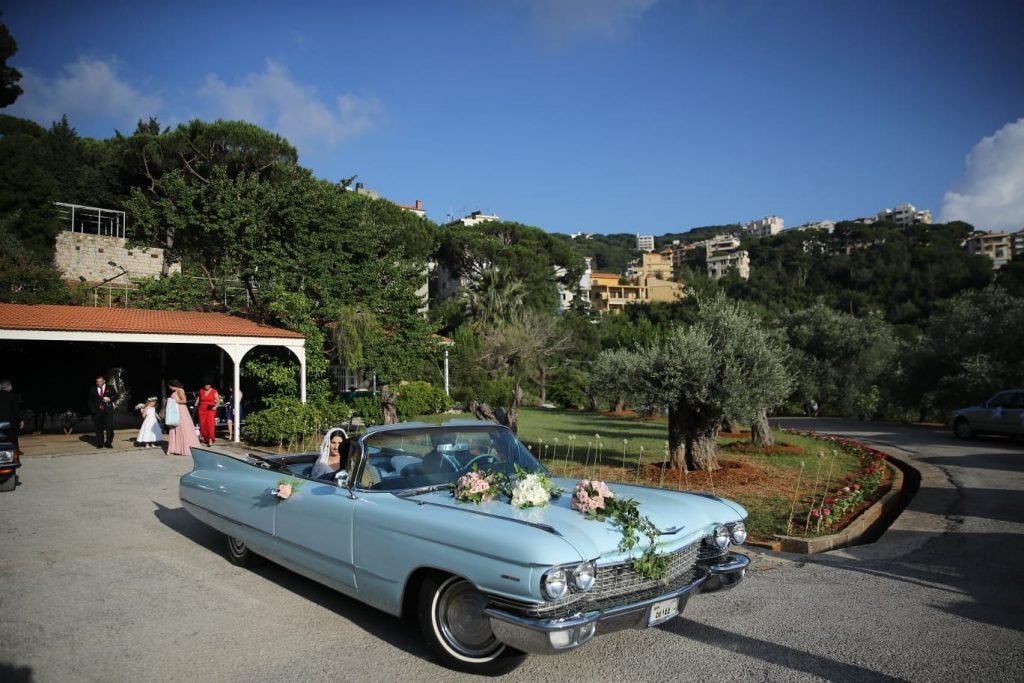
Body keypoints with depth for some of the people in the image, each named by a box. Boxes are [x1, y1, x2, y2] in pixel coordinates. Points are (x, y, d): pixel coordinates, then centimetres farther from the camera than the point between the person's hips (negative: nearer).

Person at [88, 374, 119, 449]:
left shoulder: (110, 388, 8)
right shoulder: (93, 390, 9)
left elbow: (116, 396, 10)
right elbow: (90, 401, 11)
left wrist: (111, 399, -10)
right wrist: (93, 409, -1)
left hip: (108, 411, -1)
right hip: (97, 411, 1)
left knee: (109, 427, -6)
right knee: (98, 428, 2)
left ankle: (108, 443, 0)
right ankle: (99, 444, 9)